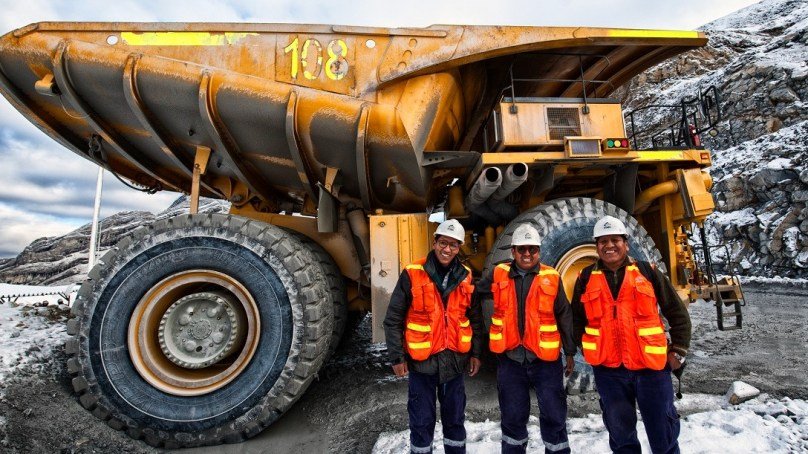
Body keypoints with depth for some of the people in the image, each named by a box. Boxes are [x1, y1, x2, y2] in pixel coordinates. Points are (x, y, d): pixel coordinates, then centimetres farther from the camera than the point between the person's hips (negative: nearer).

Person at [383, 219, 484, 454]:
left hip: (455, 360, 3)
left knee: (455, 418, 18)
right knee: (422, 421, 10)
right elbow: (393, 319, -8)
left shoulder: (465, 277, 0)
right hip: (421, 361, -3)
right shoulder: (412, 275, -12)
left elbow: (475, 318, 9)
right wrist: (397, 357, -8)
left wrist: (476, 353, 6)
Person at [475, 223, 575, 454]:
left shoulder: (551, 278, -3)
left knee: (554, 415, 9)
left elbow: (564, 317, 2)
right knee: (513, 416, 16)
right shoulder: (499, 275, -1)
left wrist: (570, 353, 5)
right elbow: (475, 294, 13)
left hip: (545, 358, -1)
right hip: (510, 357, 1)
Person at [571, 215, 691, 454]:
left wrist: (678, 351, 3)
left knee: (663, 434, 12)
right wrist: (589, 351, 5)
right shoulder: (586, 278, 2)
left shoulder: (647, 271, 0)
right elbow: (576, 320, 11)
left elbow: (677, 312, 6)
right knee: (620, 434, 16)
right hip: (608, 370, 1)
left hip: (651, 367, -1)